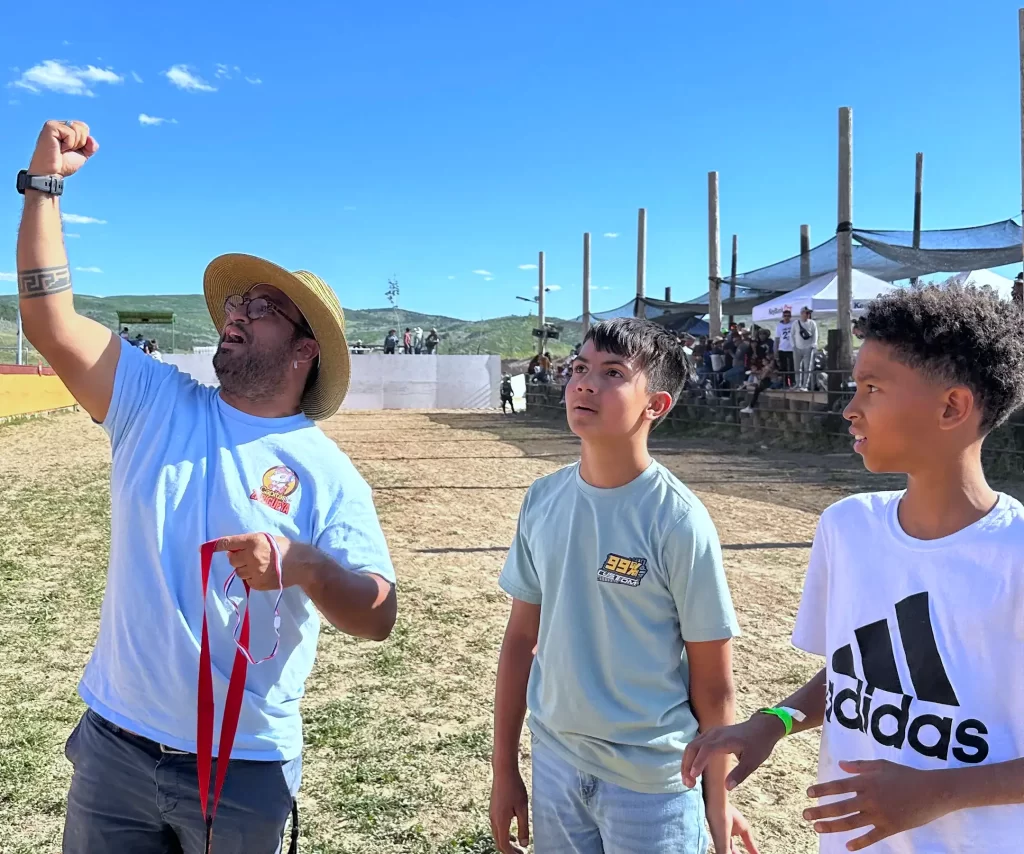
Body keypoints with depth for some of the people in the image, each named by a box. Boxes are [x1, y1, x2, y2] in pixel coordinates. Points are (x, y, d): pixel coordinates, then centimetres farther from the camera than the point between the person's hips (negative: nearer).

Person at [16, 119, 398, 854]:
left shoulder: (326, 473, -9)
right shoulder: (157, 405, 0)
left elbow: (378, 618, -14)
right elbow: (50, 319, -7)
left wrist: (304, 565, -32)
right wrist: (45, 184, -8)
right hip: (114, 745, 3)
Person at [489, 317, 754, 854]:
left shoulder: (678, 522, -18)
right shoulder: (543, 501, -4)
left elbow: (712, 685, -10)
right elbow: (521, 639, 4)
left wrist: (718, 802, -3)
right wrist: (504, 768, 8)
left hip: (653, 782, -4)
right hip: (554, 764, 4)